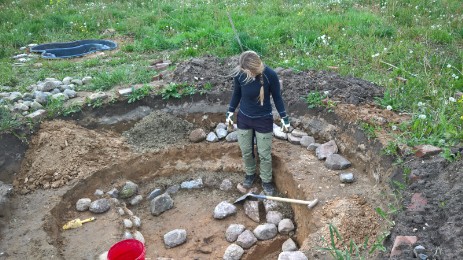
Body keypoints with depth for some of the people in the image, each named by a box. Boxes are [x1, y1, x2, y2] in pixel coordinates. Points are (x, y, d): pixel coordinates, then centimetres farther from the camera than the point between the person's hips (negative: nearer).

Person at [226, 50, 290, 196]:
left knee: (264, 154, 9)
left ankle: (266, 181, 31)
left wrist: (284, 118, -4)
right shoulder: (239, 74, -17)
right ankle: (250, 174, 43)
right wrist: (230, 112, 6)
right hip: (243, 118, 2)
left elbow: (277, 97, -8)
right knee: (246, 151, 16)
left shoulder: (270, 75, -23)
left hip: (264, 120, -2)